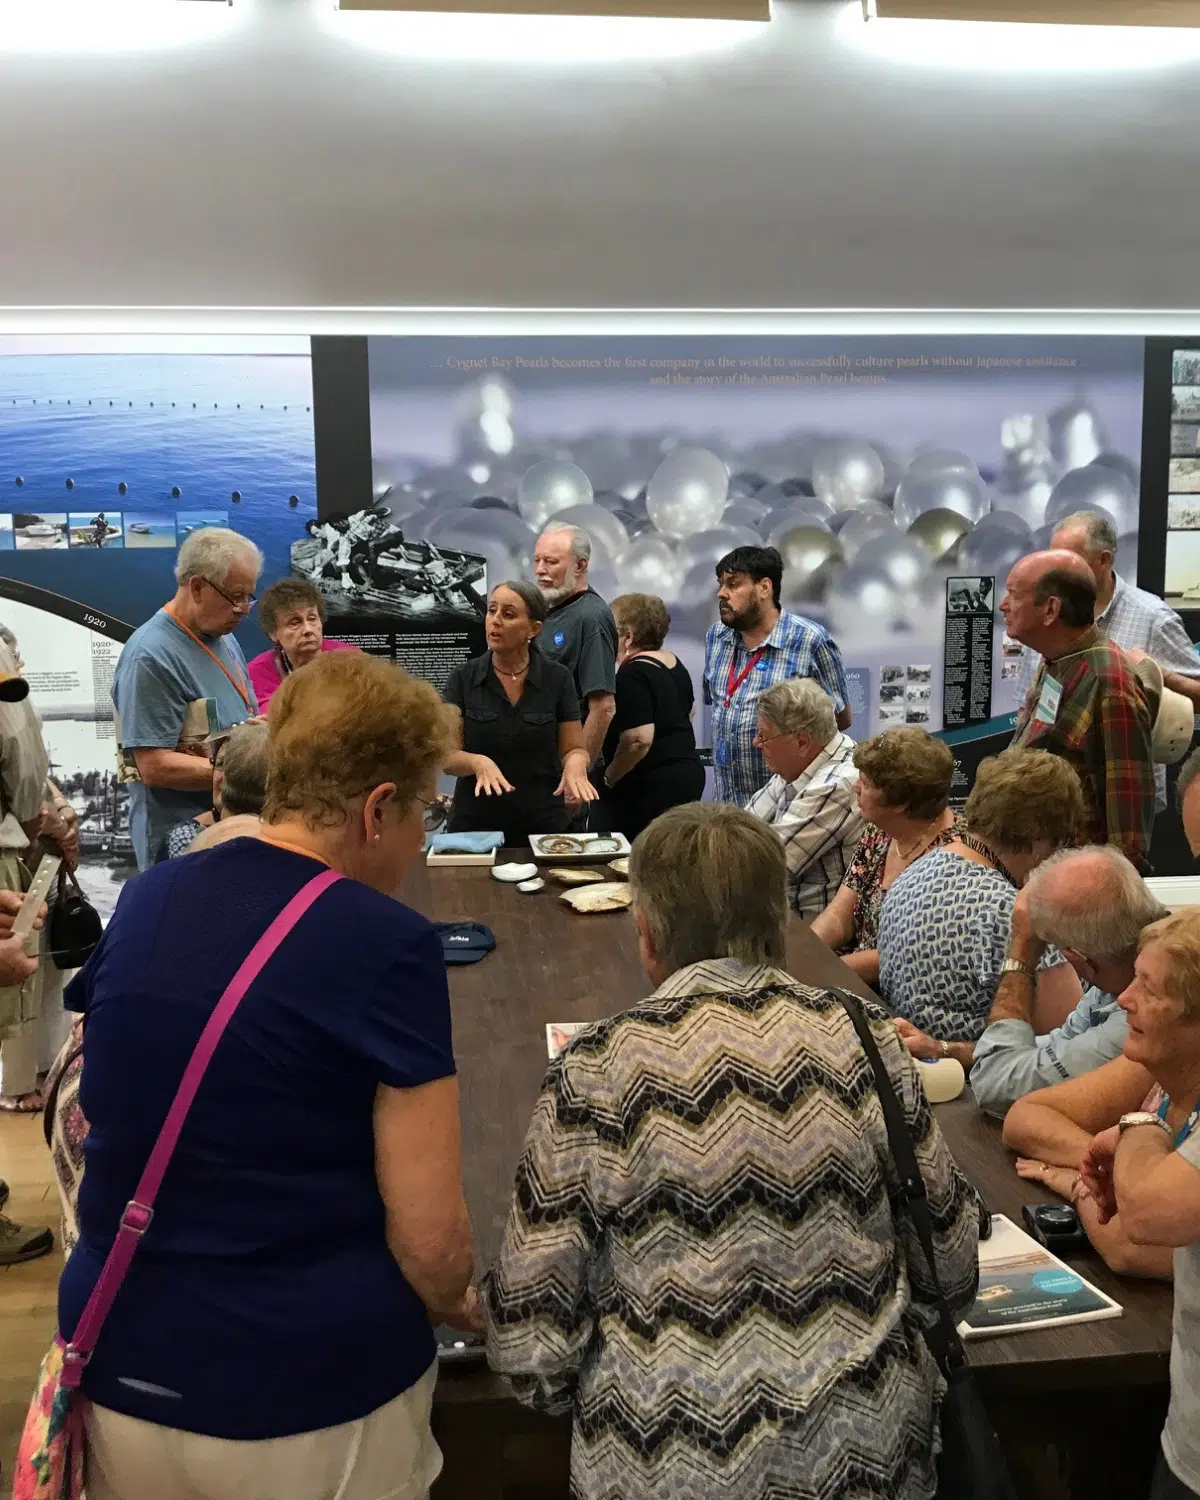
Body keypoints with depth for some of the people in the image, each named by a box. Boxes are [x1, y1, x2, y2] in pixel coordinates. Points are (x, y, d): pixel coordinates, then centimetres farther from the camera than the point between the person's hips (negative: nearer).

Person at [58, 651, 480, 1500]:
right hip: (311, 1397, -5)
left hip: (120, 1371, 5)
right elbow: (430, 1240, -17)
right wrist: (451, 1305, 4)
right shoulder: (387, 947, -19)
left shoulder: (144, 904, -1)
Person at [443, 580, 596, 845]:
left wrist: (575, 762, -21)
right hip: (475, 825, 0)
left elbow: (574, 749, 2)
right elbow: (446, 756, -7)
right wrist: (477, 762, -27)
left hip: (542, 823, 0)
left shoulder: (557, 678, -3)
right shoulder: (463, 678, -3)